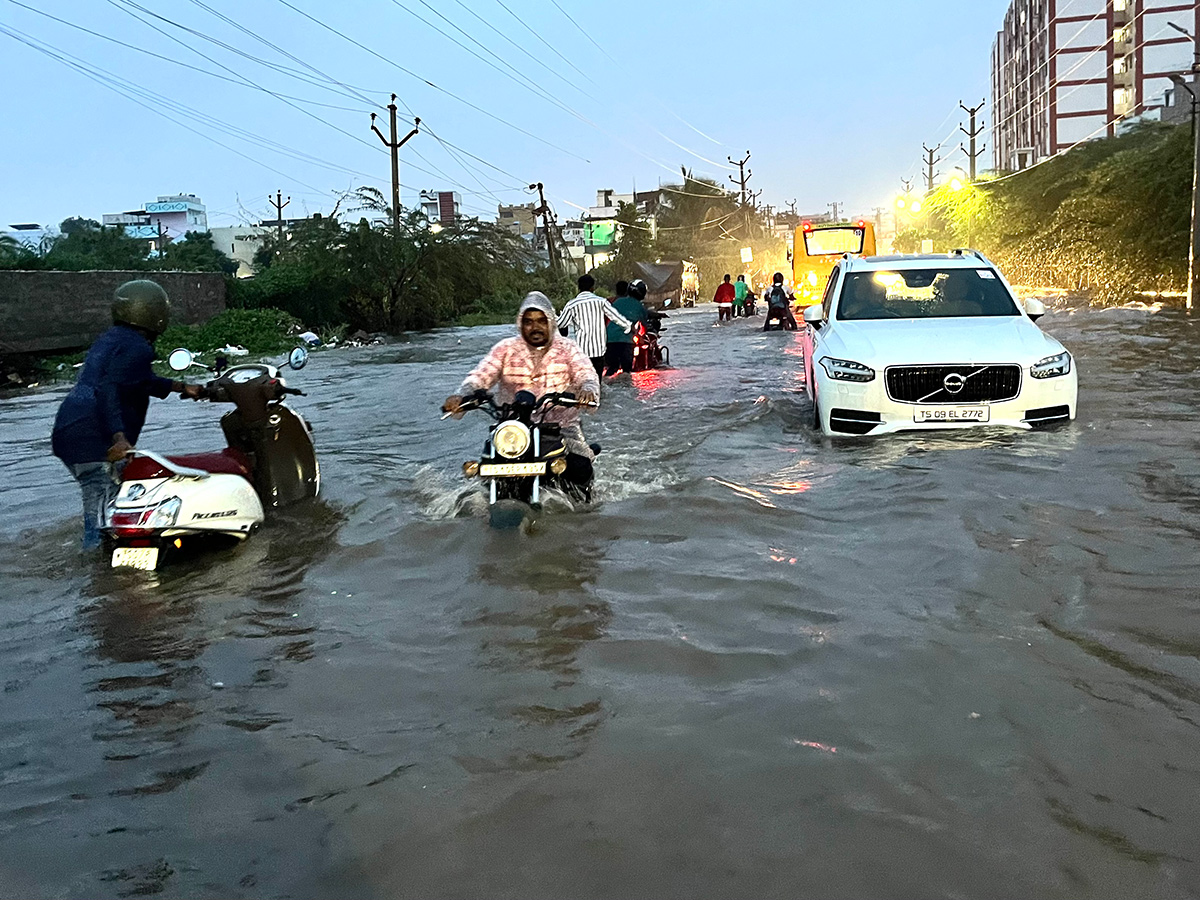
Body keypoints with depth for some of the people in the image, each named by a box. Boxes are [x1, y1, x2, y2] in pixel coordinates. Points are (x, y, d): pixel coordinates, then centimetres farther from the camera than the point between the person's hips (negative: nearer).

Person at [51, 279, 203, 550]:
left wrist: (181, 388, 41)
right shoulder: (137, 347, -10)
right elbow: (108, 390, -24)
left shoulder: (110, 339, 21)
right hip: (95, 442, -10)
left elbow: (143, 381, 34)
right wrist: (119, 437, -32)